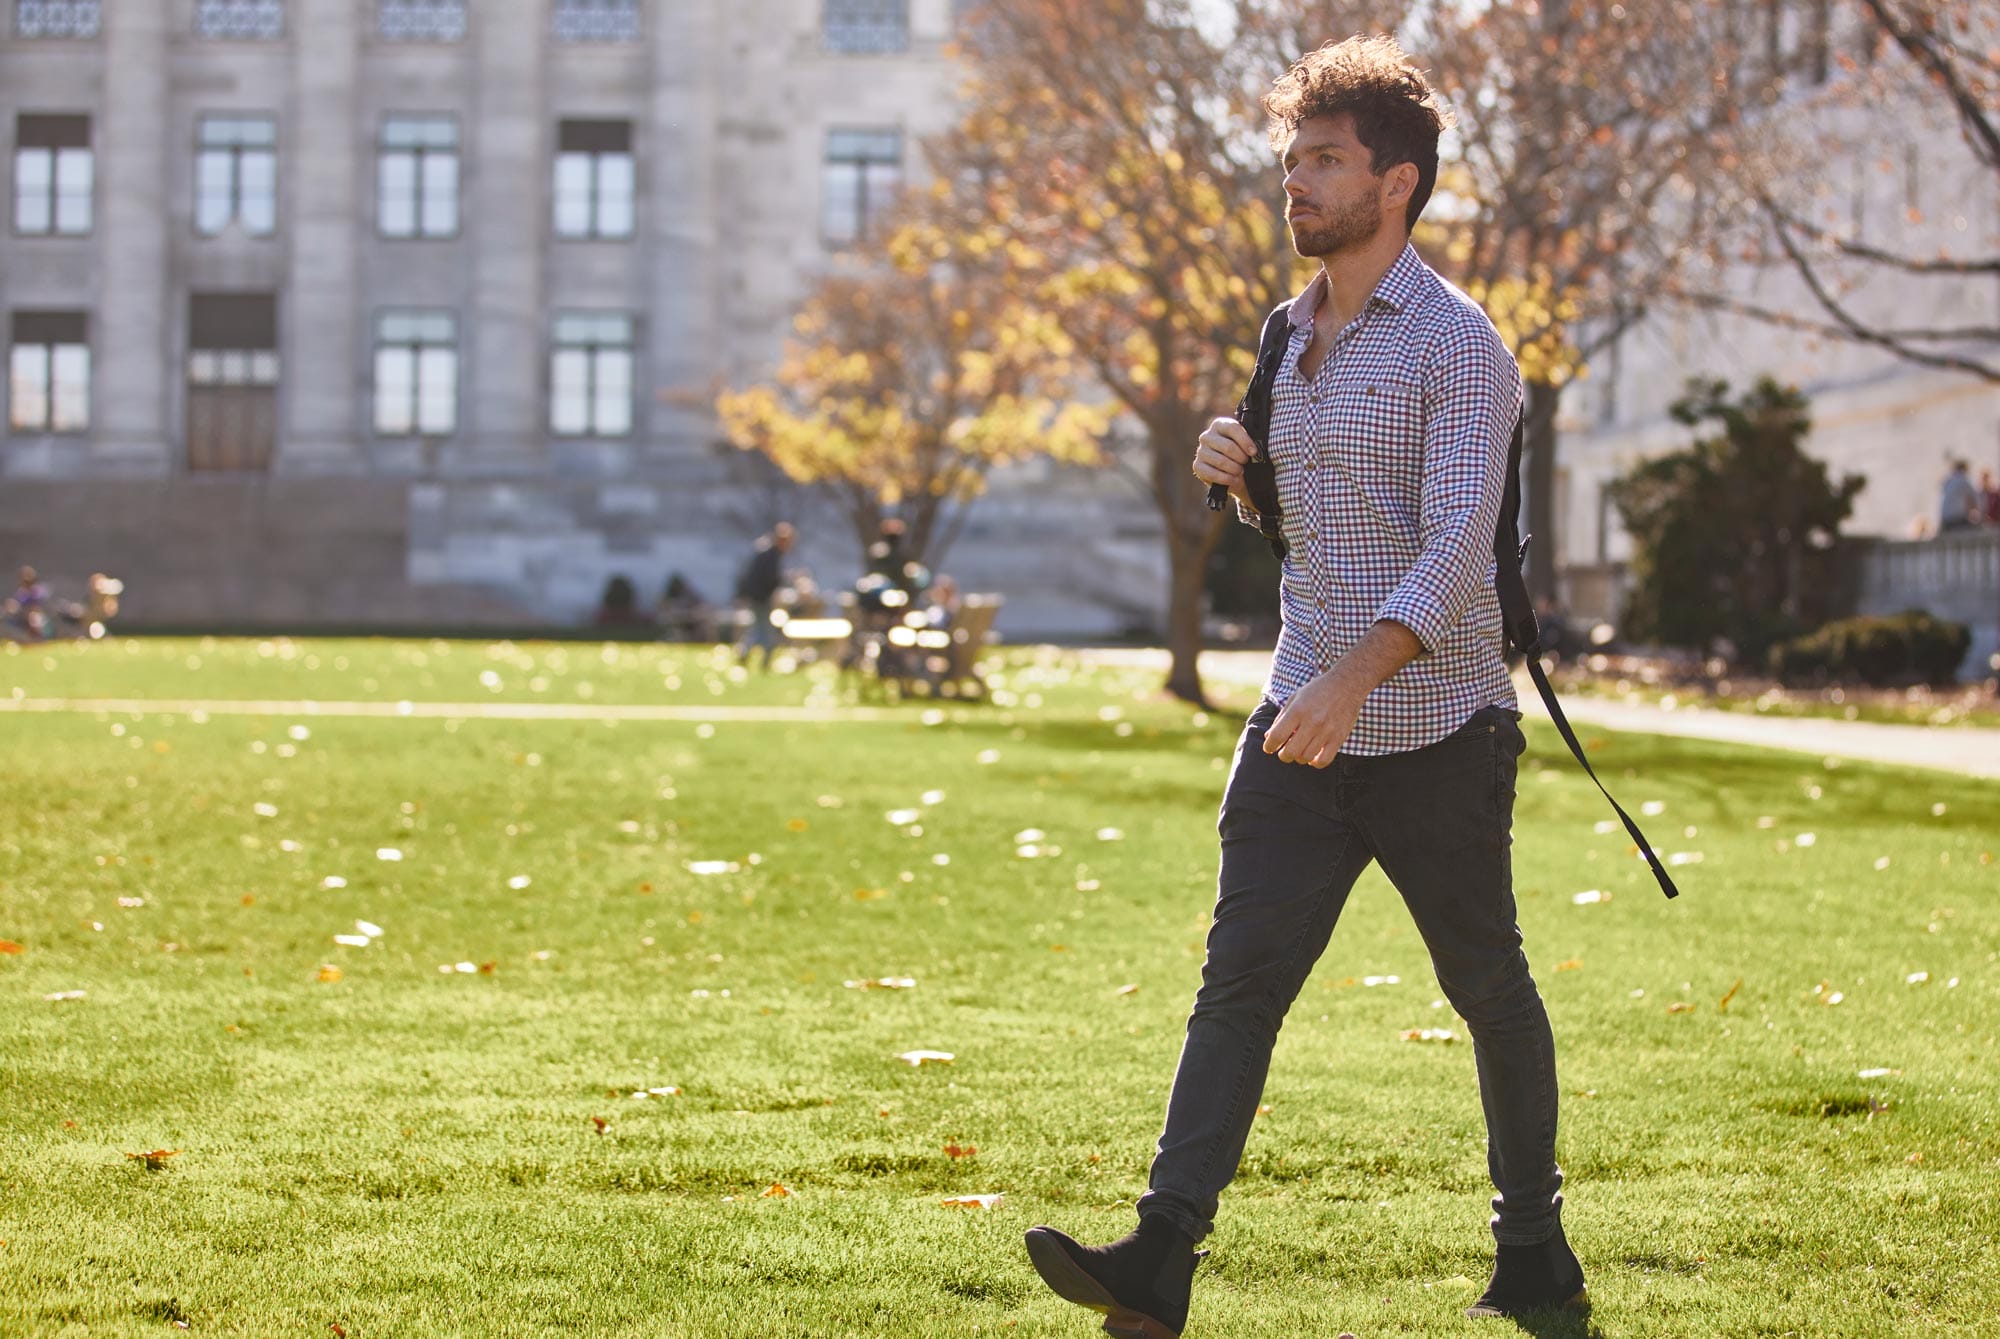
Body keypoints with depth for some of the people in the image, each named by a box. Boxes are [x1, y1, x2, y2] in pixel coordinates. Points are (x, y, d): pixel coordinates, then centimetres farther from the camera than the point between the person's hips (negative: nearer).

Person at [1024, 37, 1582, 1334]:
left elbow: (1457, 546, -23)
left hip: (1434, 730, -6)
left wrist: (1352, 684, -36)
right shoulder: (1296, 332, 14)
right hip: (1305, 722, 6)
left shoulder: (1456, 344, -12)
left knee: (1490, 993, 9)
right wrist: (1241, 472, 4)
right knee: (1241, 976, -7)